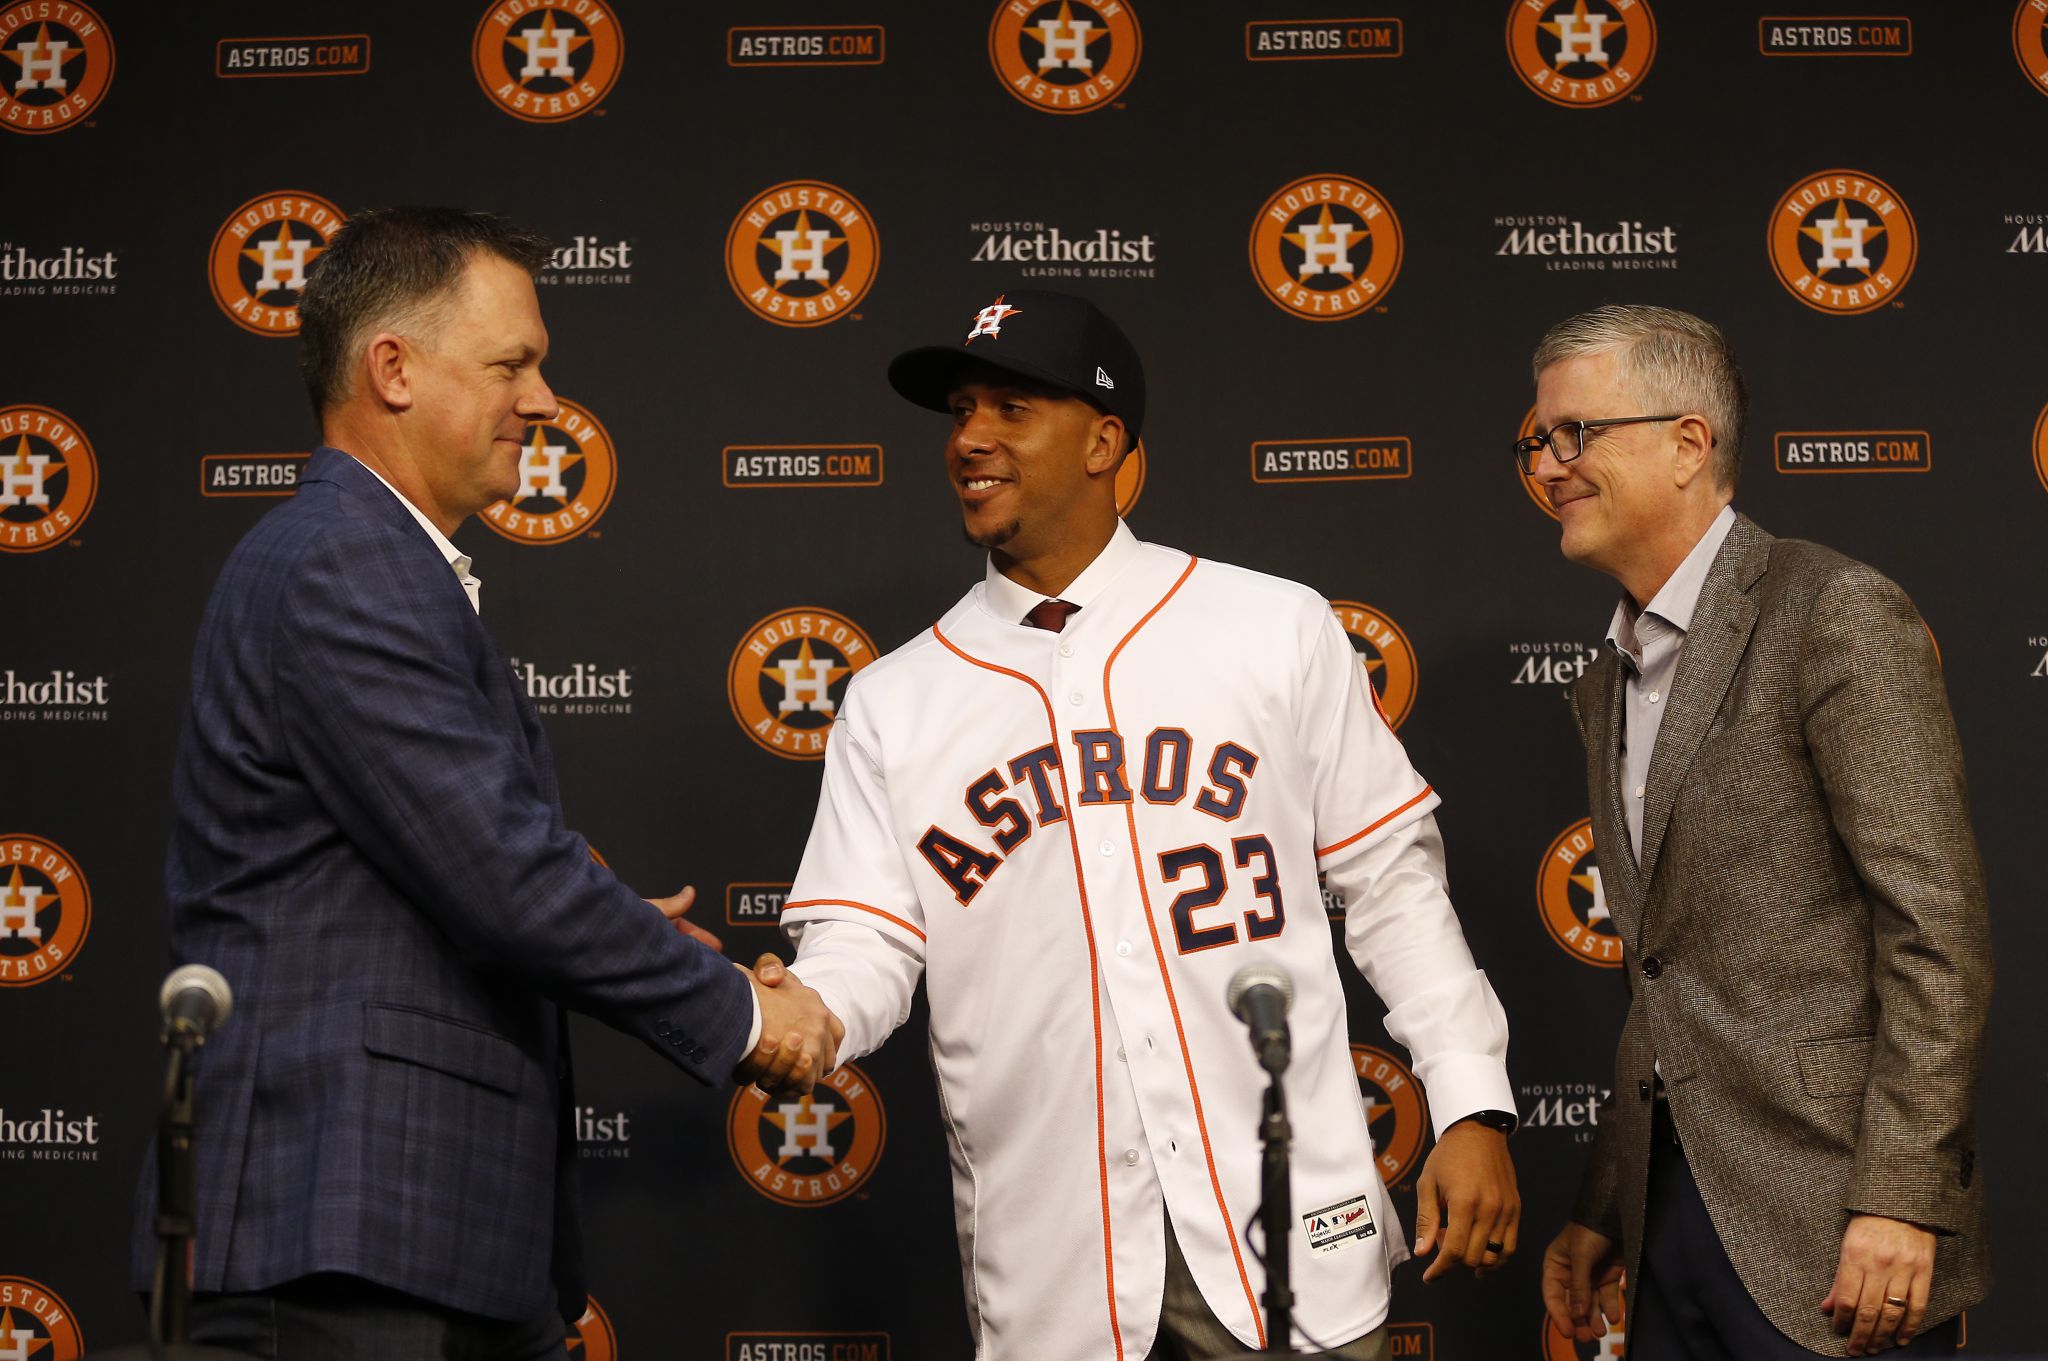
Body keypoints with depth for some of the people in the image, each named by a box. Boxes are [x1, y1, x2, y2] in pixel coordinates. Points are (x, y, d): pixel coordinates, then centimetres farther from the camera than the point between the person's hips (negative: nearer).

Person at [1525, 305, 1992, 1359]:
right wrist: (1599, 1212, 17)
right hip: (1671, 1213, 8)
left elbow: (1938, 928, -14)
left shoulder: (1838, 616, -9)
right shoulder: (1609, 686, 17)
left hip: (1827, 1231, -7)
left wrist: (1898, 1198, -19)